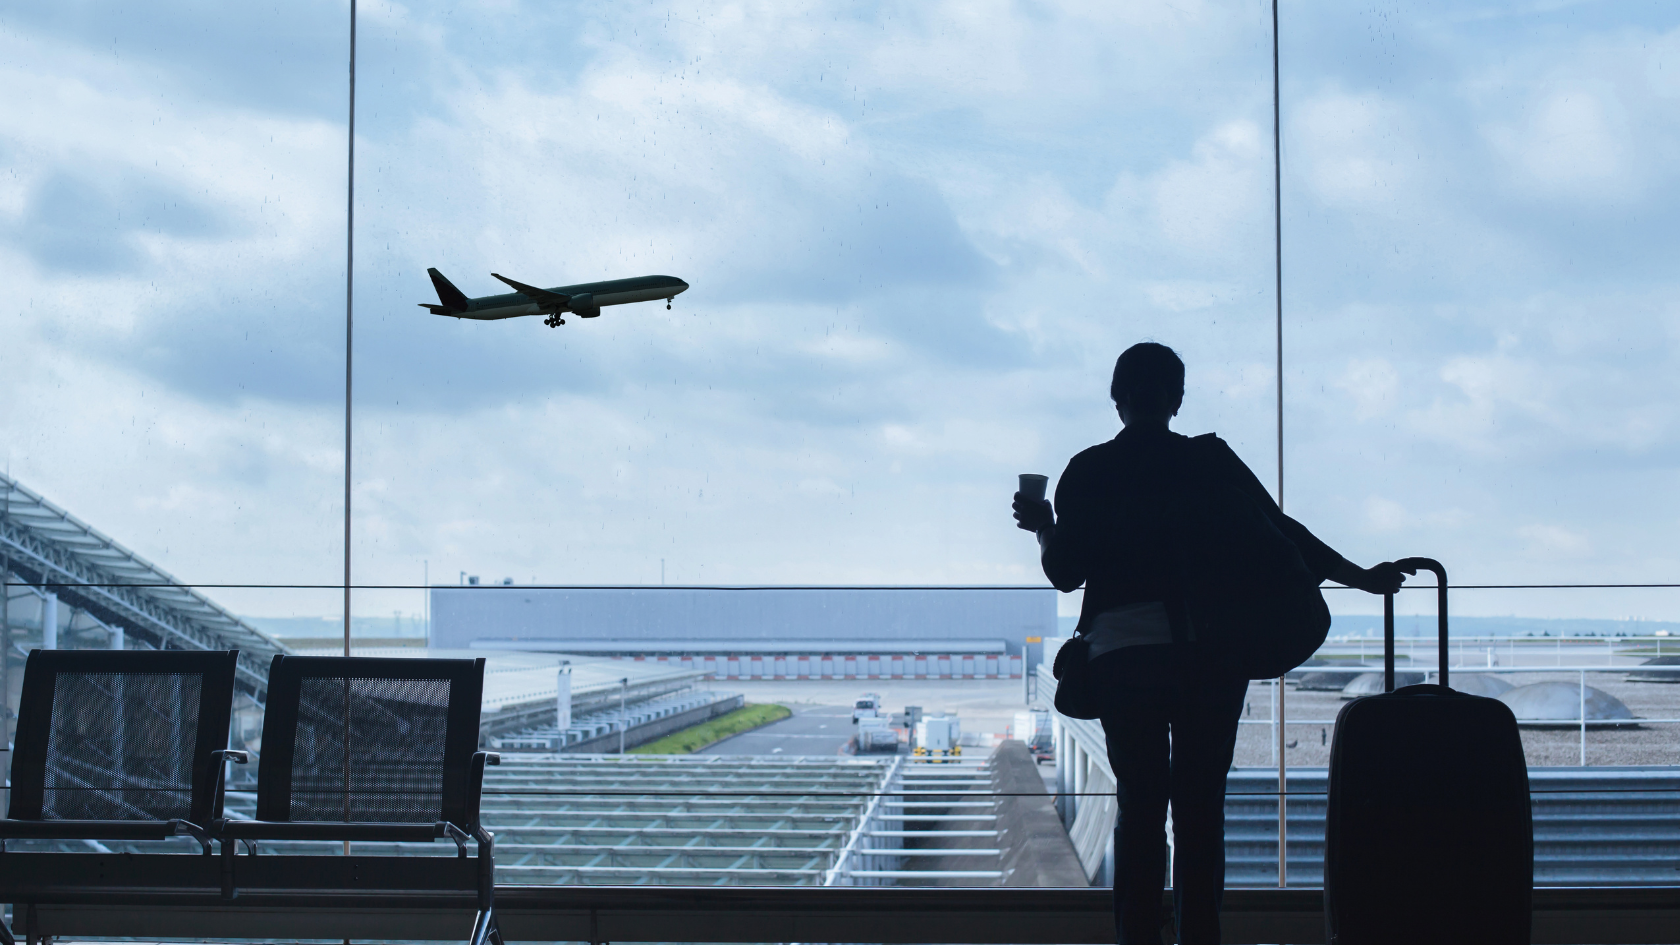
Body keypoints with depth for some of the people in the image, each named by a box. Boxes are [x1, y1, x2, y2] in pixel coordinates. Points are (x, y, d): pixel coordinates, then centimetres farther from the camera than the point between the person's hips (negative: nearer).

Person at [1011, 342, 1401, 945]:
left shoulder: (1087, 472, 4)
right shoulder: (1210, 460, 3)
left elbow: (1064, 572, 4)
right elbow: (1280, 533, 2)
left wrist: (1043, 527, 24)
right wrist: (1363, 578, 9)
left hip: (1123, 650, 0)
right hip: (1210, 651, 0)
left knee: (1139, 805, 4)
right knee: (1201, 805, 4)